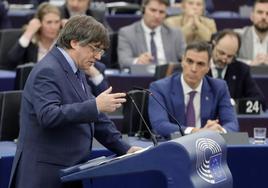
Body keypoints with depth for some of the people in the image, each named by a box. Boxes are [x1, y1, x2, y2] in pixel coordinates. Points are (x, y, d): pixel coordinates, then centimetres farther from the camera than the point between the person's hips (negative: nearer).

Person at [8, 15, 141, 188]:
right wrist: (95, 105, -30)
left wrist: (124, 148, 12)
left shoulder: (75, 70, 14)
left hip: (70, 170, 9)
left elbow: (93, 116, 20)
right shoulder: (48, 71, -15)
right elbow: (48, 115, -29)